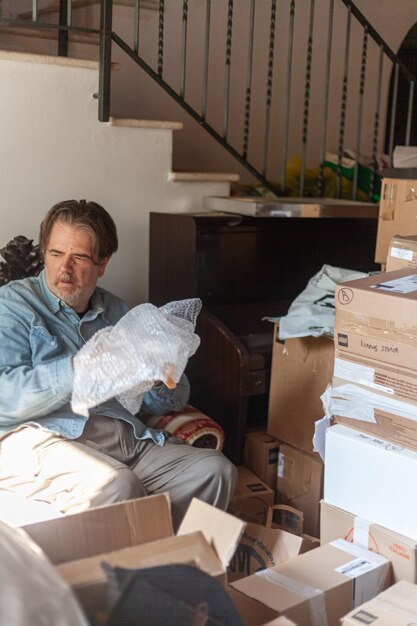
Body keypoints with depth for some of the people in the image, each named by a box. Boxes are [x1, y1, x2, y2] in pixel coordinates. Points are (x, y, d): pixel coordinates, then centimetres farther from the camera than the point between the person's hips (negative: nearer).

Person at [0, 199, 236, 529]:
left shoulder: (117, 313, 22)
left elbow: (177, 397, 22)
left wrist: (159, 384, -3)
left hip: (127, 435, 6)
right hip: (40, 437, -5)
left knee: (216, 469, -15)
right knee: (115, 485, -34)